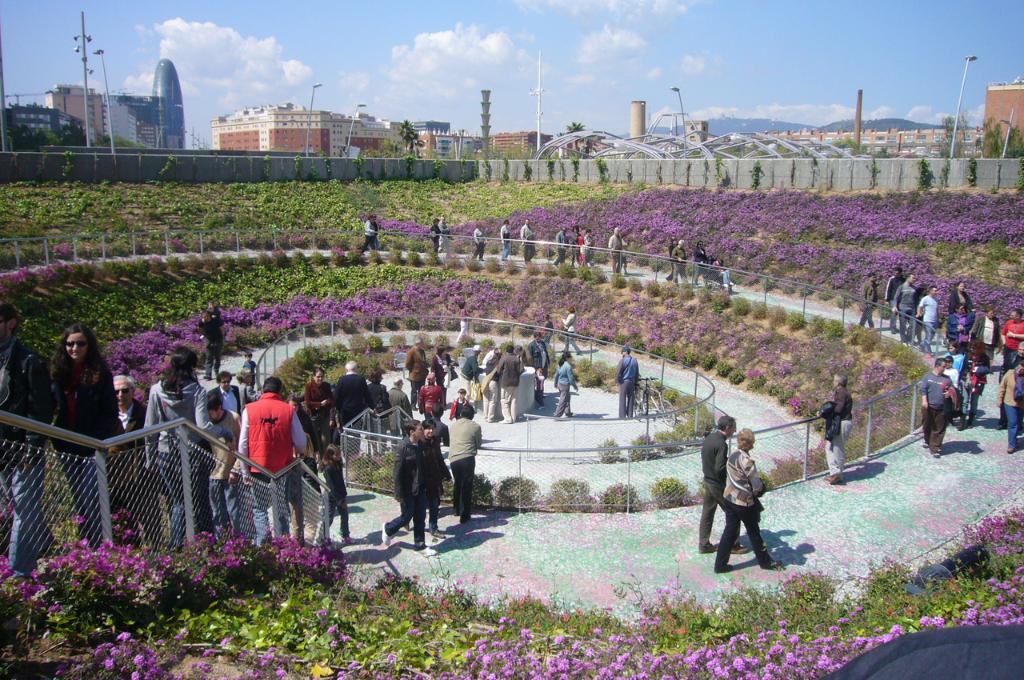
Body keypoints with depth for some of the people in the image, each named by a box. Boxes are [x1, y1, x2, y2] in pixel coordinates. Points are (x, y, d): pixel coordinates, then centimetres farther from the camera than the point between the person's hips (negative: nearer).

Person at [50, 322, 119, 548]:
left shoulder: (101, 374, -2)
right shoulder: (58, 373, 9)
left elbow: (110, 414, -4)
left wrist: (97, 440, -13)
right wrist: (56, 439, 0)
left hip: (92, 450, -4)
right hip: (67, 450, 4)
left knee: (91, 503, -7)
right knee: (79, 504, 10)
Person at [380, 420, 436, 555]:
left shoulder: (420, 445, 2)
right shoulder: (402, 448, -20)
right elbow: (398, 472, -18)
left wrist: (425, 486, 12)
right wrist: (399, 493, -17)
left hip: (420, 489, 7)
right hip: (408, 490, -7)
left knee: (420, 518, 11)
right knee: (406, 516, 8)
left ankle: (420, 545, 23)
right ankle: (388, 529, 35)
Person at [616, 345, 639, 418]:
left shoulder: (623, 360, -13)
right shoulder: (635, 361, 6)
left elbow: (618, 372, -12)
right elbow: (637, 373, 11)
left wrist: (617, 381, 3)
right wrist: (635, 382, 19)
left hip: (623, 382, -5)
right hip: (632, 382, 5)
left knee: (622, 400, 0)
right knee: (630, 399, 11)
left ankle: (622, 416, 0)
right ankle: (630, 416, 13)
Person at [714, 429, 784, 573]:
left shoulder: (732, 455, 1)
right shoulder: (746, 460, -24)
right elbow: (757, 485, -22)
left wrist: (755, 489, 9)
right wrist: (758, 491, 2)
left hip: (729, 498, 7)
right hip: (744, 502, -7)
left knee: (729, 531, 13)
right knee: (754, 532, 13)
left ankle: (720, 564, 16)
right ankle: (765, 561, 32)